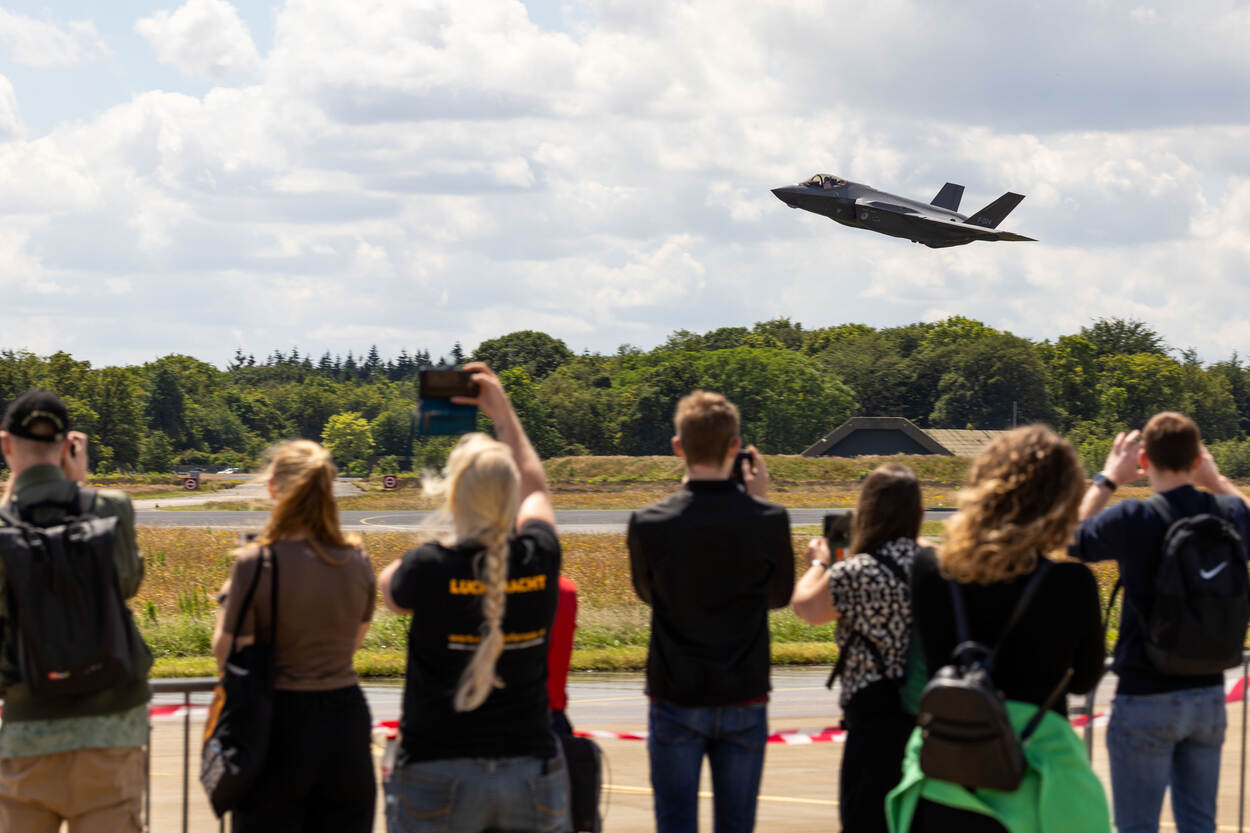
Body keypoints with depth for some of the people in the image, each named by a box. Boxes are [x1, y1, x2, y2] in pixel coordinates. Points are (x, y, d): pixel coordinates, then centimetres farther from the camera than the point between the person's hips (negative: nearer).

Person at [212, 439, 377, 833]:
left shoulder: (256, 563, -15)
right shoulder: (356, 560, -2)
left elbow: (228, 654, -10)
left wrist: (226, 600, 5)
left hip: (280, 722, -4)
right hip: (345, 716, 4)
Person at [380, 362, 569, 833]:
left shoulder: (429, 568, -11)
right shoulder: (540, 559, -3)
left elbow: (390, 589, 15)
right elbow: (535, 489, 20)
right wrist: (503, 414, 27)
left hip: (438, 774, -3)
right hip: (532, 770, 3)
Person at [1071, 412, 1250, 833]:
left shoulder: (1134, 519, -17)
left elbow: (1072, 538, 1)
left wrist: (1107, 480, 10)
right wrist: (1213, 478, 24)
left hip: (1145, 699, -5)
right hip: (1208, 695, 5)